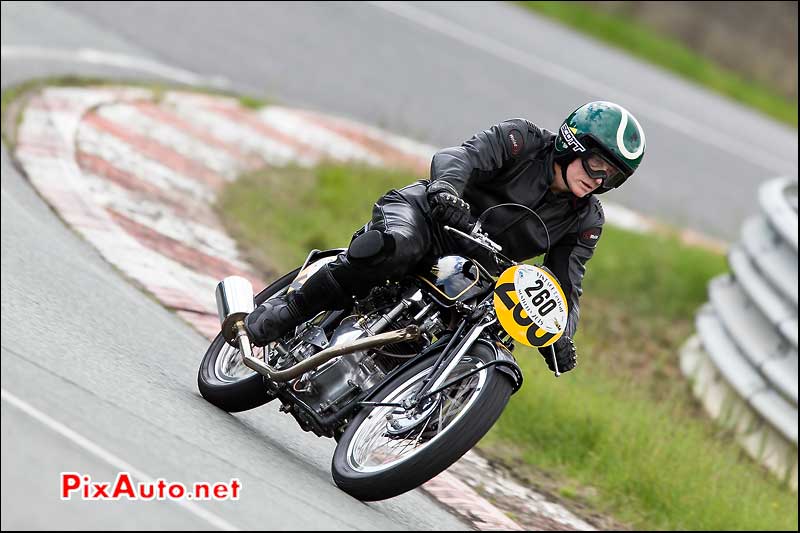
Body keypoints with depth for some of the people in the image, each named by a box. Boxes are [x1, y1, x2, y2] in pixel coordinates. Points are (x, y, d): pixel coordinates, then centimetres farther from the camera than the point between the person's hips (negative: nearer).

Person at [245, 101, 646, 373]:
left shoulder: (586, 222, 5)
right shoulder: (522, 140, -8)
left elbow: (566, 285, 3)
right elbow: (458, 157, -22)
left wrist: (561, 336, -19)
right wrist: (447, 188, -46)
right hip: (426, 212, -5)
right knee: (395, 247, -39)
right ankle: (286, 310, -27)